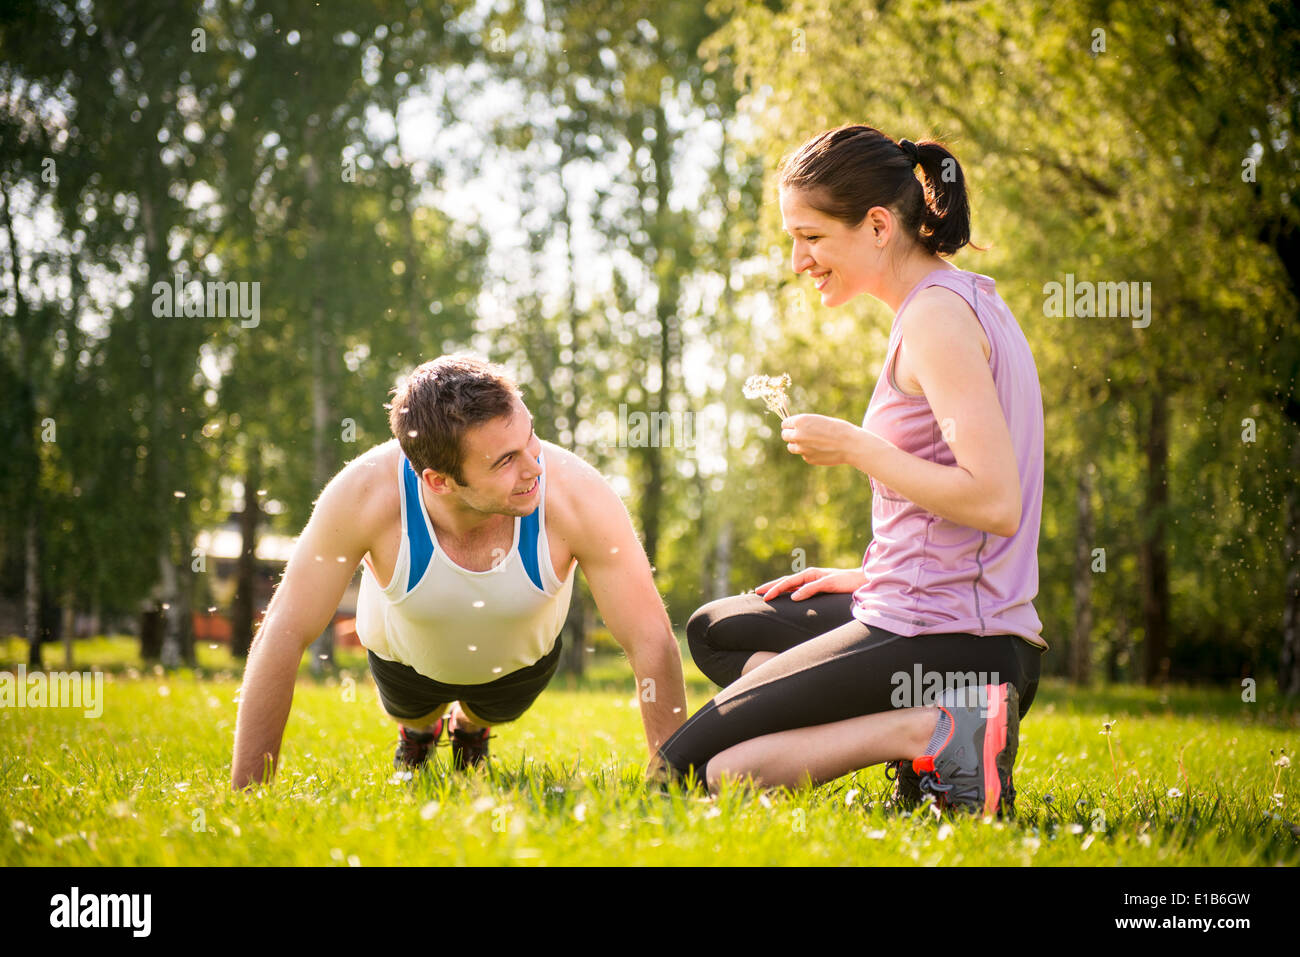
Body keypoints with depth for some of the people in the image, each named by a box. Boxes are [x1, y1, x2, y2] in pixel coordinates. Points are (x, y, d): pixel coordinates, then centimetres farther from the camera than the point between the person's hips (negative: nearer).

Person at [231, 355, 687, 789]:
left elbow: (652, 640, -35)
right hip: (405, 654, -1)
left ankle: (470, 729, 63)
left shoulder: (575, 493, -43)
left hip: (523, 655, 1)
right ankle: (416, 730, 63)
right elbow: (283, 634, -36)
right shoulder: (365, 493, -44)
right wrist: (246, 797, -35)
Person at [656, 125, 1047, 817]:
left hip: (938, 645, -10)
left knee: (689, 770, -4)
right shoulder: (969, 301, 16)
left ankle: (931, 735, -14)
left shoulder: (935, 316, -15)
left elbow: (993, 502, -23)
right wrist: (871, 578, 17)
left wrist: (855, 448, -13)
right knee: (717, 629, 28)